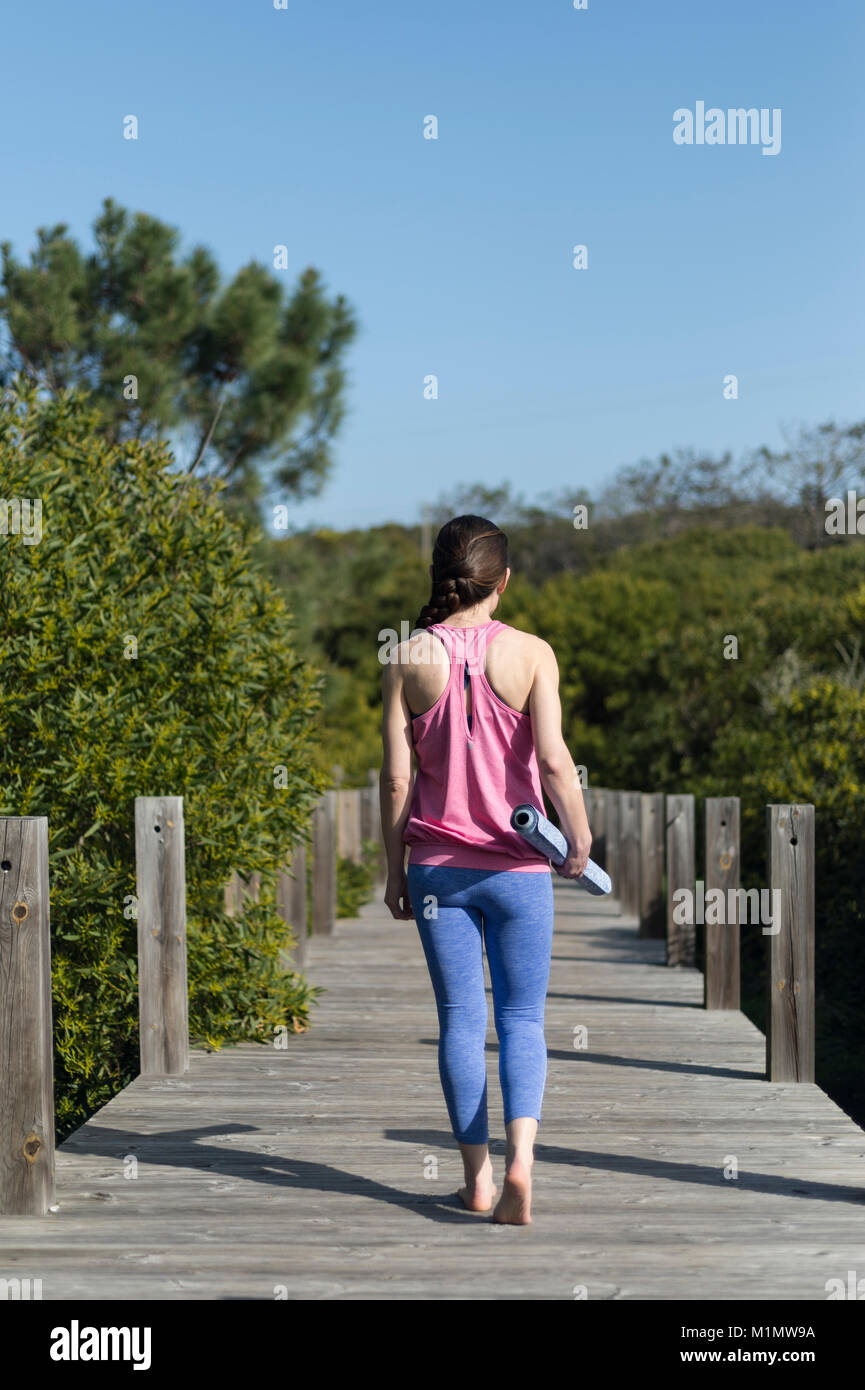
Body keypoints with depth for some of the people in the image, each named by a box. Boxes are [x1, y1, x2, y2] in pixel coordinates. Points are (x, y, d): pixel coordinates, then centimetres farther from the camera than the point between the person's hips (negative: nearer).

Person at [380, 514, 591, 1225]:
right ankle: (521, 1158, -12)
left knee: (460, 1021, 10)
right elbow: (553, 758, -15)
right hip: (517, 867, -1)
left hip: (437, 866, 1)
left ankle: (478, 1178, 15)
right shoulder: (530, 652, -7)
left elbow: (395, 776, -3)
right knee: (522, 1019, 8)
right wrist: (580, 840, -2)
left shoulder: (409, 658, -3)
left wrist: (395, 870, 5)